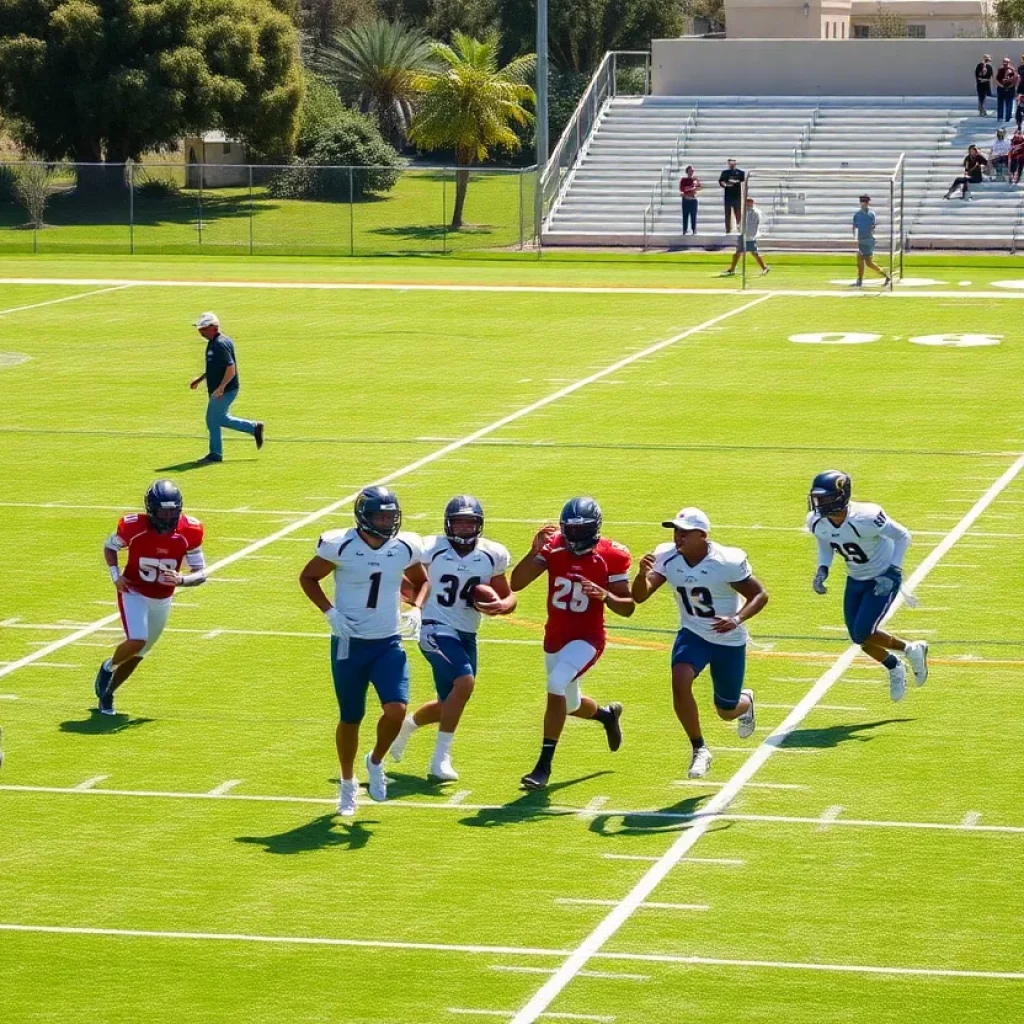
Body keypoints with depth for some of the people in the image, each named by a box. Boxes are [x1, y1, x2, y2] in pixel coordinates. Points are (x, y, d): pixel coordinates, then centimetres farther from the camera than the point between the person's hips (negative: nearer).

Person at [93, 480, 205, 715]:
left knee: (138, 654, 13)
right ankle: (108, 667, 7)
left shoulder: (188, 532, -18)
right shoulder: (134, 527, -23)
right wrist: (115, 574, -17)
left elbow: (201, 574, -12)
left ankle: (107, 693, 35)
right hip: (134, 593, -3)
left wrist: (181, 579, -32)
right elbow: (110, 546, -1)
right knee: (136, 642, -25)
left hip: (163, 600, 3)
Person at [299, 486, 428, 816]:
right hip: (350, 644, -2)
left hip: (388, 644, 2)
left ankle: (376, 762, 14)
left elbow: (421, 581, 17)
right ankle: (347, 784, 31)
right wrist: (330, 611, -11)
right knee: (350, 718, 8)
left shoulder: (405, 548, -3)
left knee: (397, 709, -16)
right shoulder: (340, 546, -13)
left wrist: (415, 609, -2)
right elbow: (307, 577, 1)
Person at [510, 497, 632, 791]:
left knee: (556, 685, -28)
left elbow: (627, 608, -9)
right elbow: (516, 584, -17)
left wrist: (605, 595, -29)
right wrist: (534, 551, -30)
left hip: (587, 639, -5)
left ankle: (544, 765, -20)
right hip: (555, 638, 5)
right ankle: (608, 714, 57)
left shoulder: (610, 556, -14)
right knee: (571, 705, 20)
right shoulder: (553, 548, -8)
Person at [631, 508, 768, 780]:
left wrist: (737, 619, -33)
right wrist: (643, 574, -39)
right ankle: (699, 749, -8)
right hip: (693, 635, 3)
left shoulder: (727, 562, -25)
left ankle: (745, 701, 50)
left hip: (729, 640, -3)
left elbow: (760, 594, -16)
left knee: (727, 712, 10)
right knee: (680, 683, -26)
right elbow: (639, 596, -17)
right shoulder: (666, 556, -13)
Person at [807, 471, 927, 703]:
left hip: (883, 579, -6)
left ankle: (911, 649, 13)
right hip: (855, 579, 6)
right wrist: (822, 570, -10)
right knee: (859, 639, 7)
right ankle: (894, 669, 35)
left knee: (863, 634, -13)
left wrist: (892, 572, -24)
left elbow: (902, 536, -20)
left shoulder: (866, 518, -34)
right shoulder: (816, 522, -16)